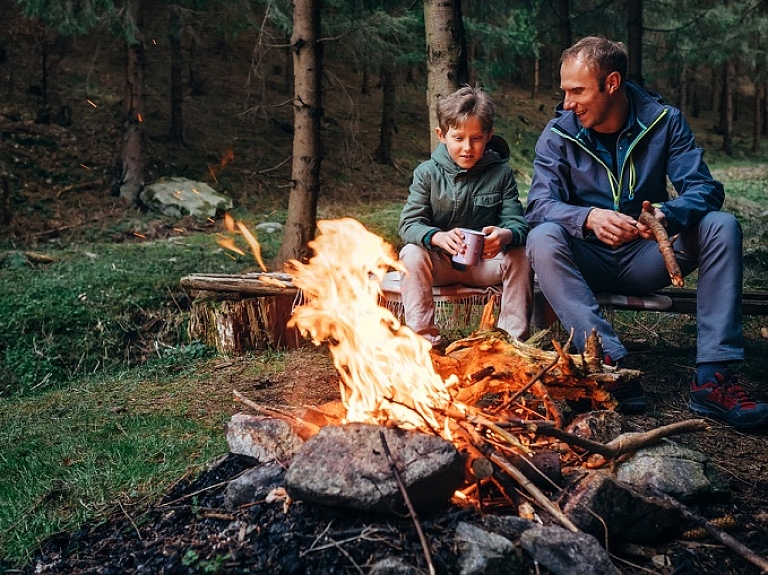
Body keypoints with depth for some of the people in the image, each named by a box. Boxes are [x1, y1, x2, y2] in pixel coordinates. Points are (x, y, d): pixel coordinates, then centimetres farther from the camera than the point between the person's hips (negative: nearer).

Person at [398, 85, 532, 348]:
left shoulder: (501, 173, -3)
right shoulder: (427, 173, -5)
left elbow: (516, 221, -11)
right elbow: (409, 223, -13)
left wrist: (506, 235, -38)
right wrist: (437, 237, -37)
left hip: (486, 263, 1)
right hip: (439, 262, 0)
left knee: (520, 256, -24)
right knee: (411, 254, -28)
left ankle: (513, 337, -14)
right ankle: (423, 336, -23)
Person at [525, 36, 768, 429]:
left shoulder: (663, 120, -4)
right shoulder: (558, 135, -7)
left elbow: (705, 187, -12)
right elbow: (540, 205, -18)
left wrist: (668, 214, -36)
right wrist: (589, 217, -40)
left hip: (645, 260, 1)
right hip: (589, 260, -1)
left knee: (722, 226, -23)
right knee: (543, 238, -32)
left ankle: (713, 379, -28)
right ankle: (610, 361, -40)